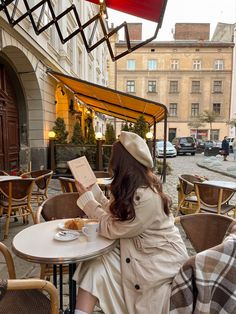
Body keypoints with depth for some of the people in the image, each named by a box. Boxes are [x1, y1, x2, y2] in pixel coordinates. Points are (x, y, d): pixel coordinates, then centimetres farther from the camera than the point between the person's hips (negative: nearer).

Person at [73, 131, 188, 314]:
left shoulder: (146, 198, -29)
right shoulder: (133, 187, -1)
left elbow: (111, 229, -21)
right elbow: (113, 213, 2)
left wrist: (87, 198, -13)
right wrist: (92, 189, 5)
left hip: (161, 259, -7)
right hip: (137, 249, 7)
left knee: (97, 267, -17)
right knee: (95, 265, -11)